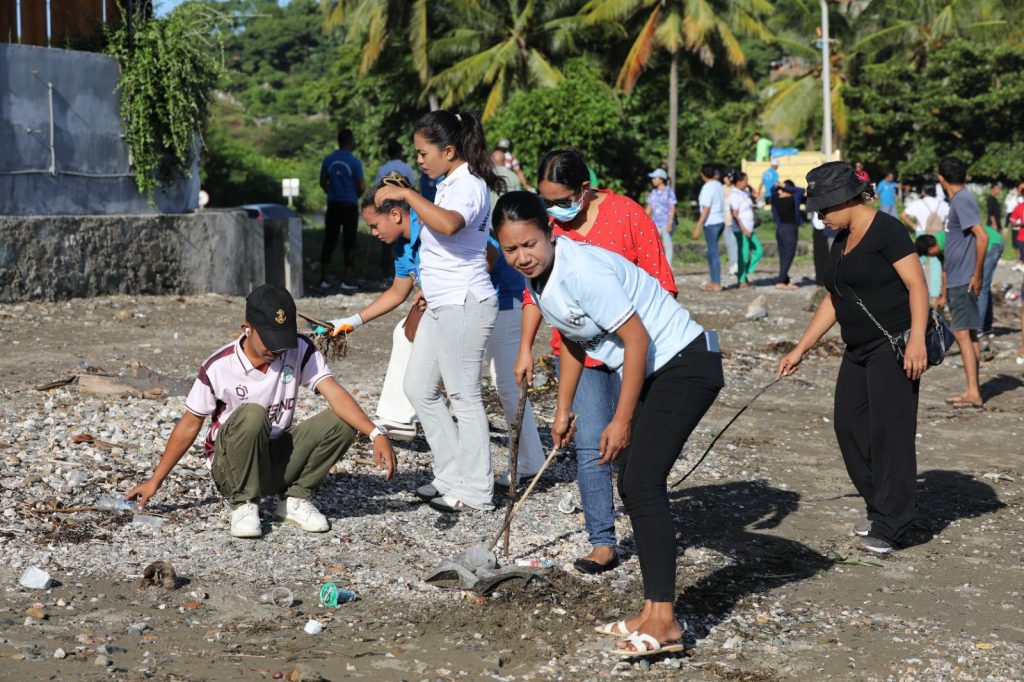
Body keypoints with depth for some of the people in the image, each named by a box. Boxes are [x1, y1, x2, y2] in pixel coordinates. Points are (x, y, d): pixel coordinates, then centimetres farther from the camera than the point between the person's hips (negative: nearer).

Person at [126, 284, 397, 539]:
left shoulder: (300, 351, -7)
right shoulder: (219, 367, -15)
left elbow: (334, 393, -19)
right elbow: (189, 425, -4)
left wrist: (376, 434, -36)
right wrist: (155, 481, -2)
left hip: (278, 460, 4)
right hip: (231, 468, -3)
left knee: (342, 421, -20)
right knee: (252, 414, -36)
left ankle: (294, 499, -3)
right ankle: (243, 504, -17)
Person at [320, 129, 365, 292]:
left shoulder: (328, 160, 2)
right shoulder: (354, 162, -10)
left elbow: (323, 182, 7)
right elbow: (361, 187, -11)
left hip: (333, 205, 4)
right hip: (349, 205, -4)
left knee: (329, 242, 9)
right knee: (349, 243, 1)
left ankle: (323, 280, 8)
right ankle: (347, 281, -2)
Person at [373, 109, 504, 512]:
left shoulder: (468, 186, -18)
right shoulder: (453, 184, 14)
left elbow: (448, 224, -40)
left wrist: (406, 194, -32)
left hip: (464, 305, -11)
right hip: (440, 305, 11)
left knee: (464, 396, -4)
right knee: (418, 388, 13)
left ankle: (475, 492, 5)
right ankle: (451, 476, 20)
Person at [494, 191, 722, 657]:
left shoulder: (583, 270, -26)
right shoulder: (538, 278, 3)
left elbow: (637, 338, -25)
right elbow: (572, 340, 19)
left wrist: (622, 420, -20)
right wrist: (563, 409, 21)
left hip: (684, 364, -10)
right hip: (649, 373, 10)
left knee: (641, 483, -18)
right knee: (634, 486, 11)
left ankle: (662, 622, -18)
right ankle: (653, 612, 19)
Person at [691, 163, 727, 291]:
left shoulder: (707, 188, -14)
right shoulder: (719, 185, 12)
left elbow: (705, 210, -17)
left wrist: (698, 227, -16)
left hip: (711, 223, -9)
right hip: (721, 221, 9)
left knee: (713, 253, -5)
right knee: (712, 252, 16)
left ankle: (717, 284, -4)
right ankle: (714, 281, 19)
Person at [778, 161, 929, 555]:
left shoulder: (885, 230, -11)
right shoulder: (840, 242, 16)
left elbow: (917, 285, -16)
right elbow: (832, 302, 22)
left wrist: (916, 341, -25)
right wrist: (800, 350, 21)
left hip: (894, 345, -9)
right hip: (859, 351, 9)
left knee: (889, 430, -8)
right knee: (849, 426, 6)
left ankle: (888, 527, -4)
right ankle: (880, 508, 18)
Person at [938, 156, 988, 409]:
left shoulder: (962, 201, -14)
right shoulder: (959, 200, 16)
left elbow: (982, 237, -24)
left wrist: (977, 275, -20)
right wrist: (946, 287, 28)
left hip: (963, 281, -10)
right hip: (957, 281, 10)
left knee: (963, 333, -9)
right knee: (969, 334, 12)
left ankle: (973, 393, -9)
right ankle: (973, 389, 17)